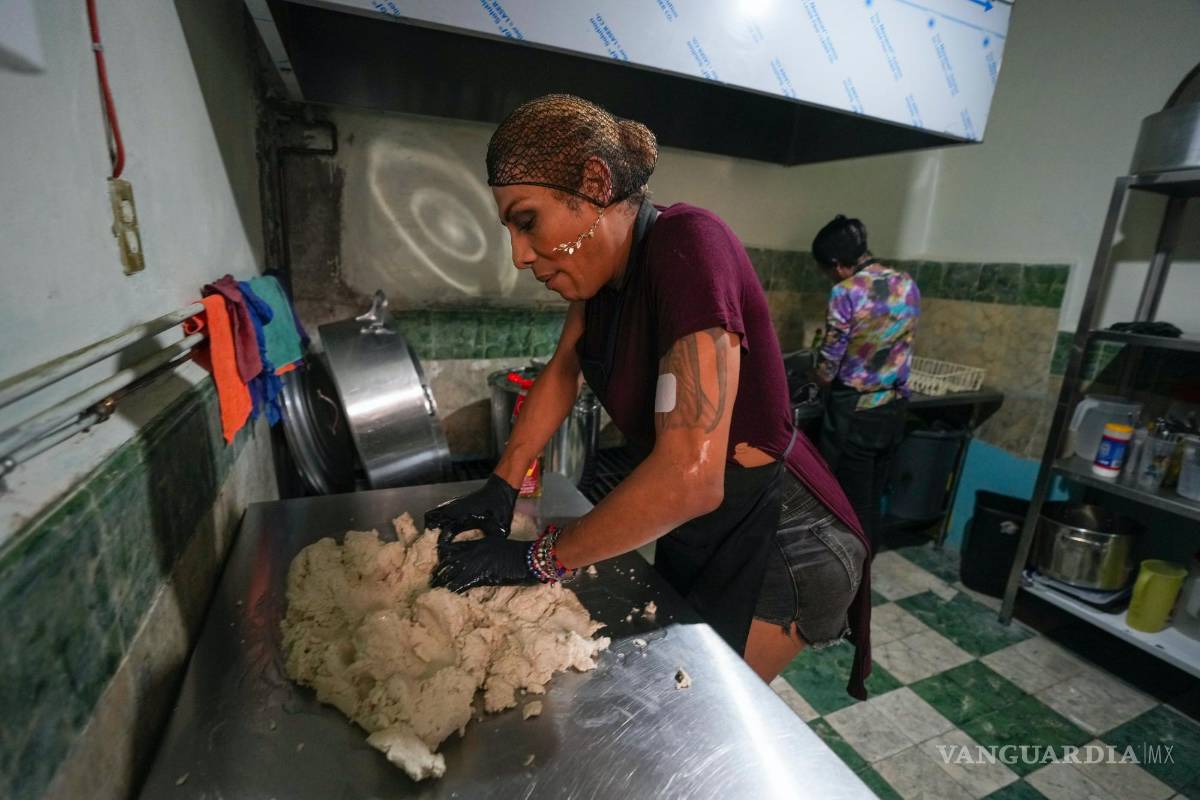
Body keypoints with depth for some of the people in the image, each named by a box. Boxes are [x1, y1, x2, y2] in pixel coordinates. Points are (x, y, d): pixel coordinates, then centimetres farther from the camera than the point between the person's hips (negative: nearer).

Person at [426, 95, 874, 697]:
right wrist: (501, 486, 0)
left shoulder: (686, 246, -30)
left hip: (773, 542, -7)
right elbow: (562, 370, 8)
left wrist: (538, 559, -24)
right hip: (691, 531, 8)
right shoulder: (605, 258, -4)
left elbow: (689, 477, -36)